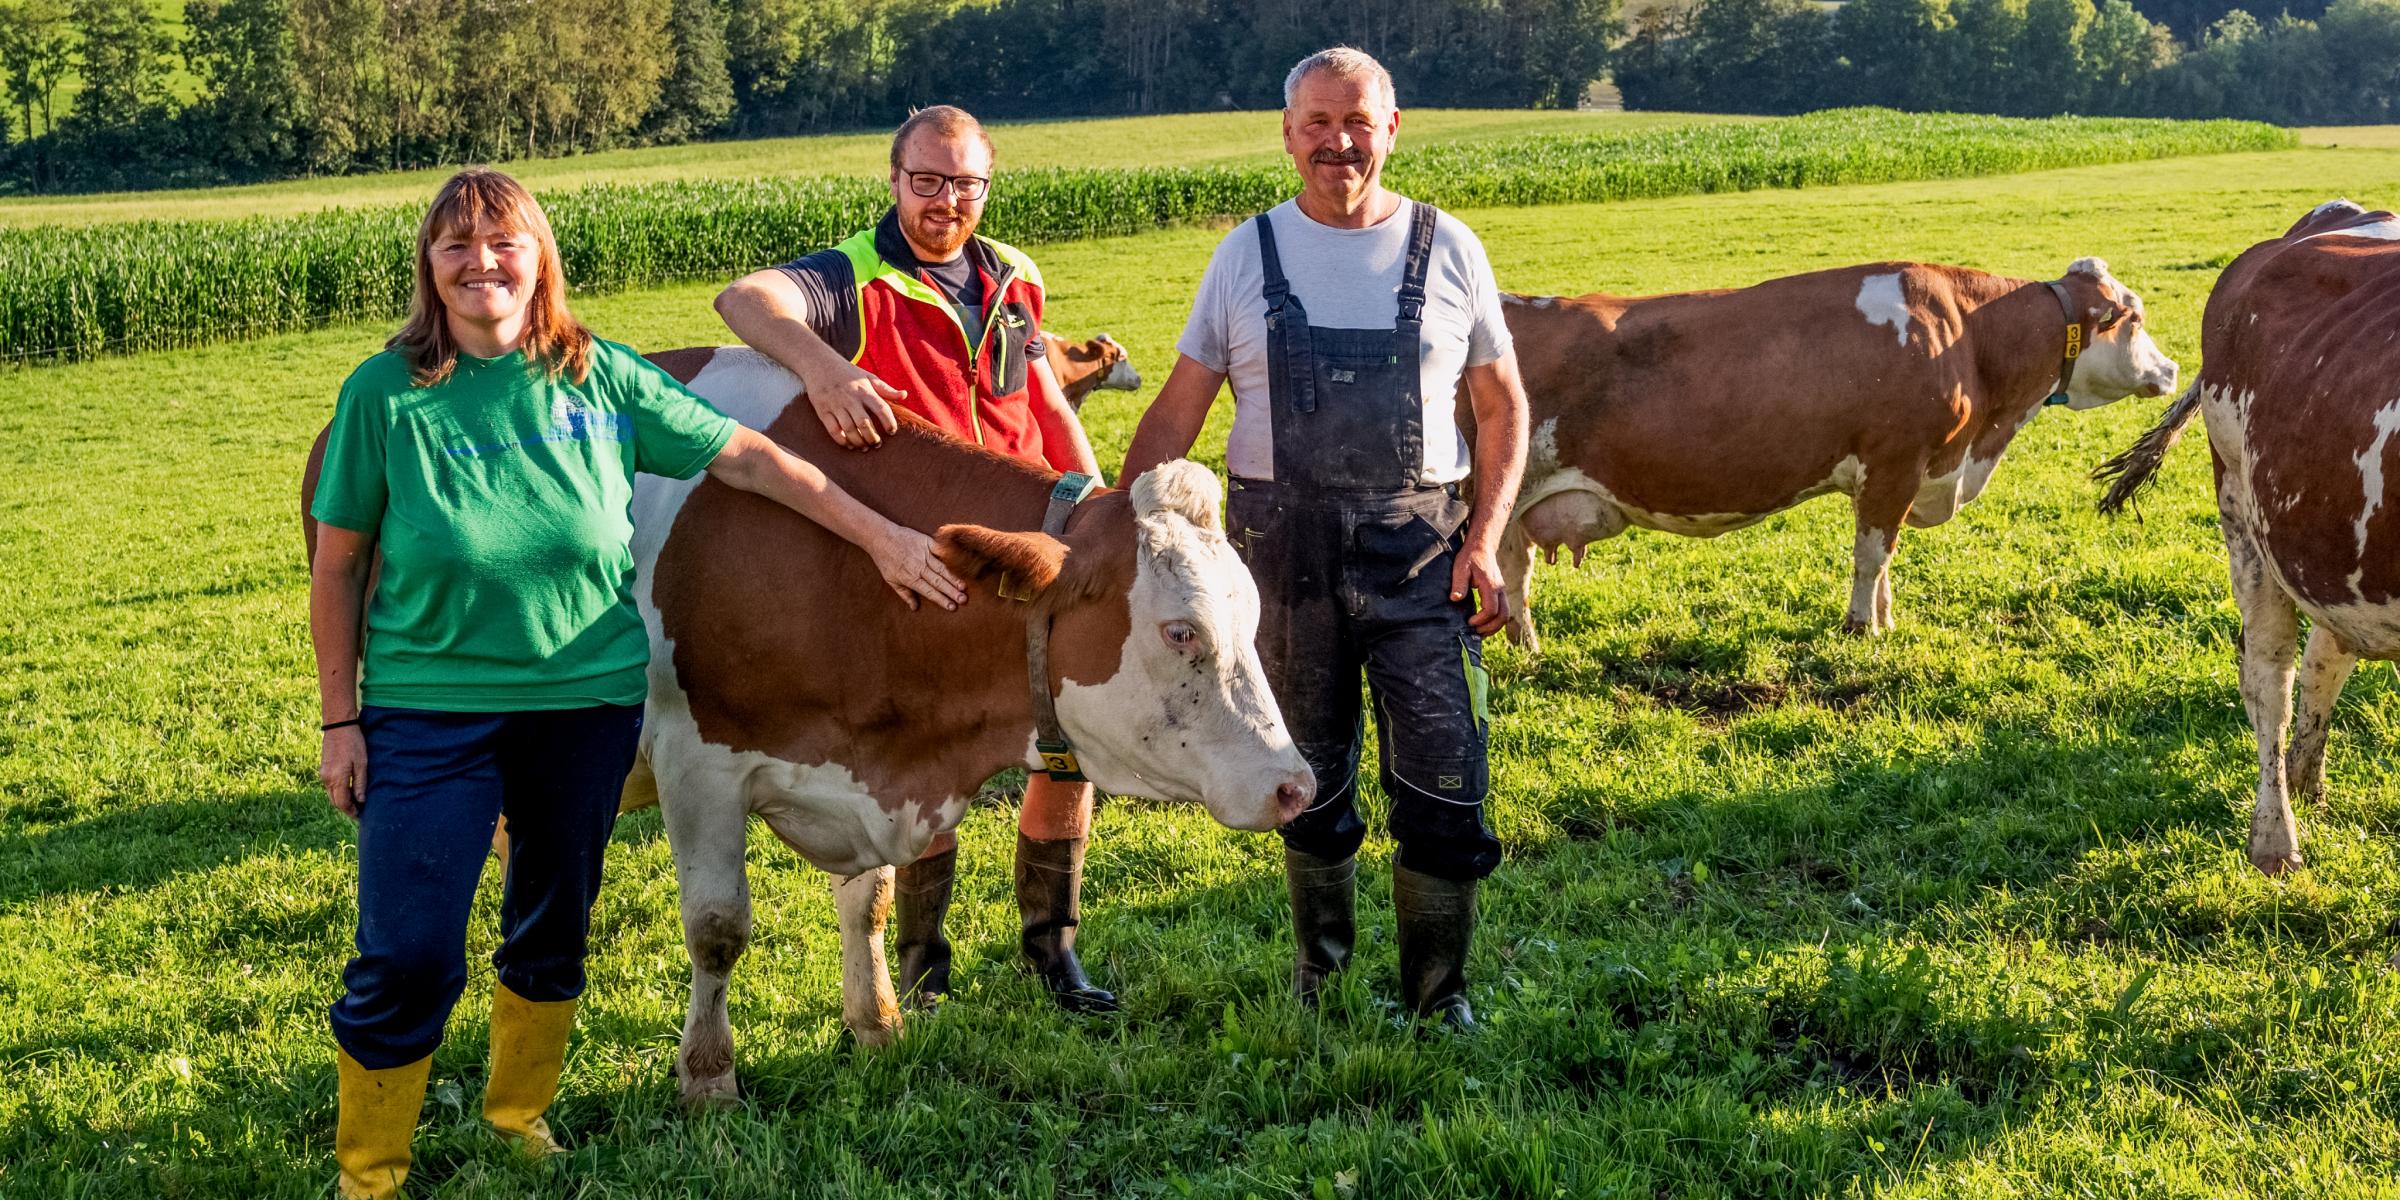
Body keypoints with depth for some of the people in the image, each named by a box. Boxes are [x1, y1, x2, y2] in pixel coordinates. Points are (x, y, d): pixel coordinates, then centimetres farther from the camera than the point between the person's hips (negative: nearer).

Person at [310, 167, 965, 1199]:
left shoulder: (600, 378, -2)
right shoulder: (384, 393, -6)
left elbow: (748, 457, 3)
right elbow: (338, 568, -1)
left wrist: (881, 535, 0)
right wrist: (340, 719, -2)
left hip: (590, 700, 2)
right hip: (428, 710, -2)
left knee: (554, 930, 15)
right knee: (407, 956, -5)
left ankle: (519, 1114, 39)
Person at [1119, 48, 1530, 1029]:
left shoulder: (1447, 251, 4)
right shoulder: (1247, 255, 5)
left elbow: (1503, 408, 8)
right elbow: (1176, 413, 5)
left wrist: (1486, 541, -3)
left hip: (1418, 544, -1)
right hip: (1283, 544, 1)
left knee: (1444, 783, -4)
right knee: (1308, 772, 12)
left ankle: (1438, 993, 12)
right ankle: (1320, 958, 34)